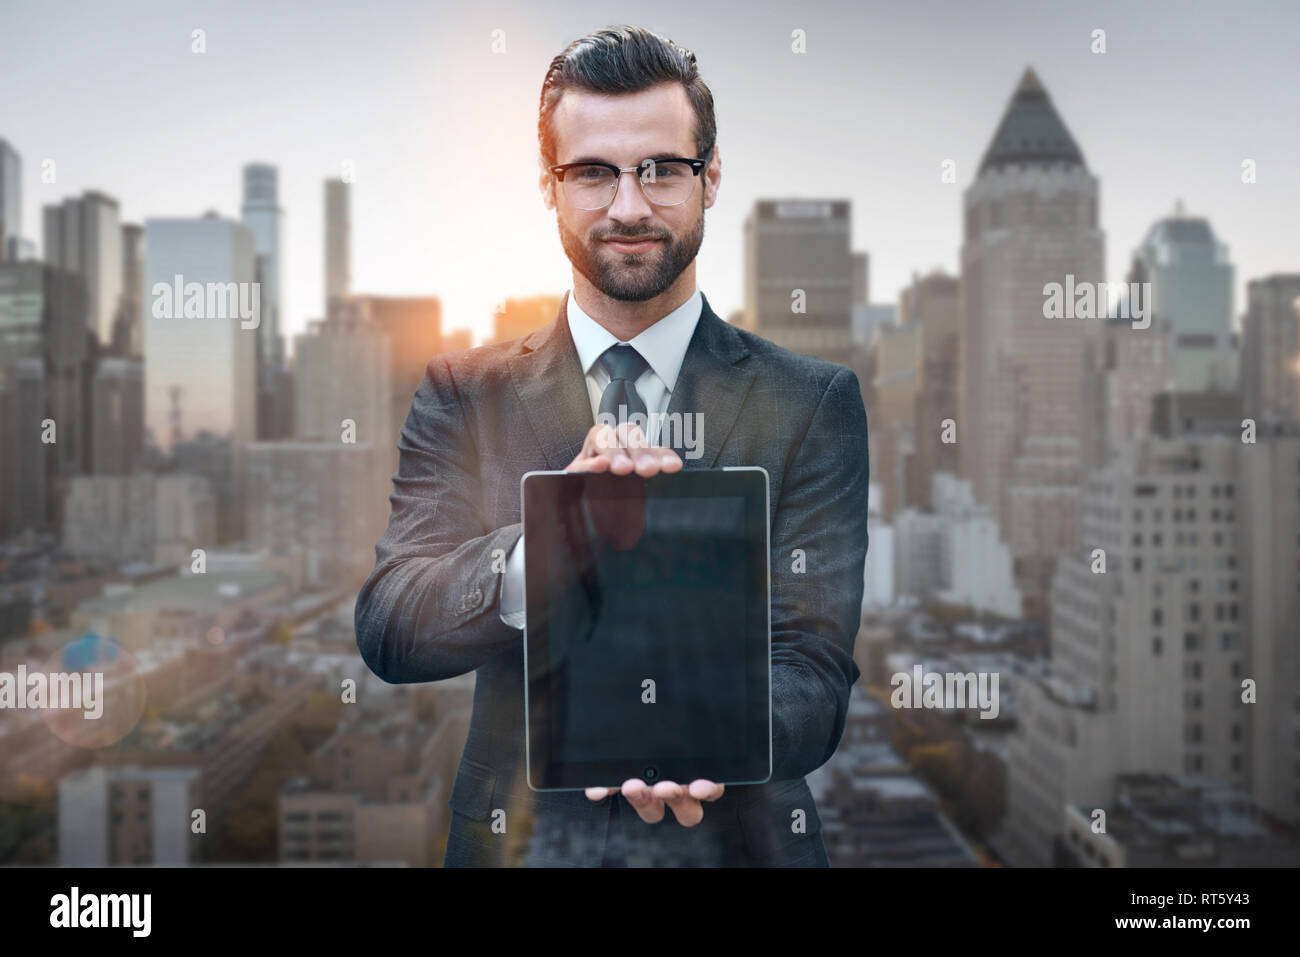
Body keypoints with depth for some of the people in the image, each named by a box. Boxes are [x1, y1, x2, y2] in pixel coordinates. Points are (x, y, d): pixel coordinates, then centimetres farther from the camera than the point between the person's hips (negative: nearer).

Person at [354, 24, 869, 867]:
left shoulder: (813, 404, -6)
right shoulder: (464, 395, -2)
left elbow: (813, 676, -11)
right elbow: (386, 631, -12)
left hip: (735, 841, 0)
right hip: (522, 840, 1)